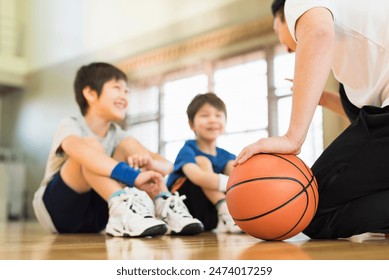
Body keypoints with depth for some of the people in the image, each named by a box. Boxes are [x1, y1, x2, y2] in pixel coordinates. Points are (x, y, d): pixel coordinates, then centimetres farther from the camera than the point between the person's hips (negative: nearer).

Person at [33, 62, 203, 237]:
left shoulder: (116, 135, 3)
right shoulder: (71, 126, -13)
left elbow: (167, 165, -7)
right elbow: (81, 152, -40)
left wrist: (150, 163, -32)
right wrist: (133, 176, -50)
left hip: (93, 213, 5)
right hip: (56, 209, -5)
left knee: (129, 145, -11)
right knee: (91, 146, -28)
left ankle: (163, 208, -29)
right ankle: (122, 207, -49)